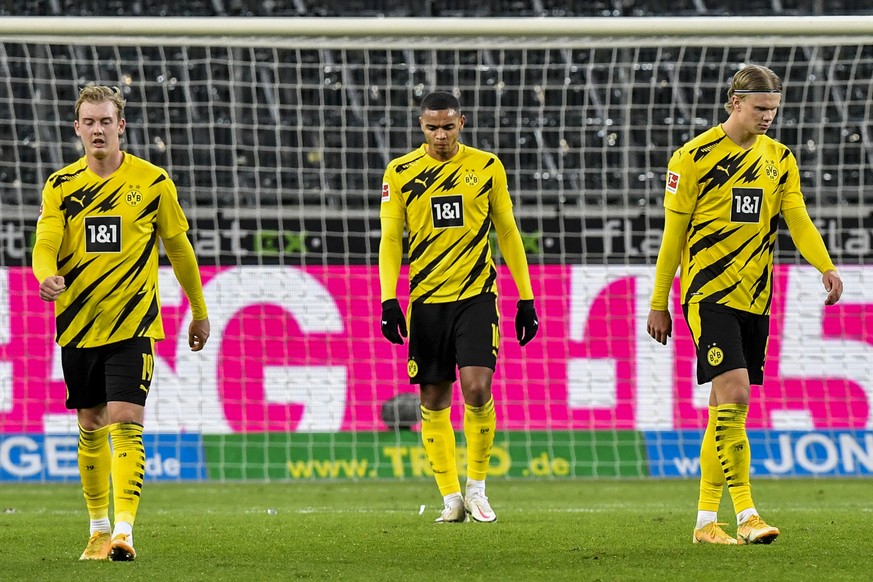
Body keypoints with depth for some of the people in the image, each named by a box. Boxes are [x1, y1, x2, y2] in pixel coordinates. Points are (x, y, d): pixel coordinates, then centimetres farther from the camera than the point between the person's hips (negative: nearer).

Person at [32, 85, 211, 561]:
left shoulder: (152, 182, -1)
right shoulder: (61, 185, 3)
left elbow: (179, 247, 9)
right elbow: (44, 244, -6)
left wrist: (199, 313, 16)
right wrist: (47, 277, -29)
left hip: (133, 325, -3)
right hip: (78, 323, 3)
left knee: (125, 425, -16)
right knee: (90, 428, 11)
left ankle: (124, 531, -23)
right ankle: (98, 528, 26)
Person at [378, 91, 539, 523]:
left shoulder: (487, 167, 4)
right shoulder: (400, 173, 3)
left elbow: (507, 232, 10)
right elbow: (390, 239, 4)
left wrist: (525, 298, 8)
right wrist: (388, 300, -7)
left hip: (476, 295, -1)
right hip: (426, 300, 1)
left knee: (477, 389, -15)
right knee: (433, 402, 2)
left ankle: (476, 488, 2)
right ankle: (451, 499, 11)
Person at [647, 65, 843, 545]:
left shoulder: (780, 159, 10)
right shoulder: (694, 157, -5)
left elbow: (798, 219, -1)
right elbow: (673, 232, -2)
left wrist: (825, 267, -20)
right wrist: (658, 303, 0)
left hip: (755, 297, 5)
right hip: (709, 292, -5)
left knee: (725, 408, 9)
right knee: (733, 393, -17)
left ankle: (706, 519, 15)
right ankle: (746, 514, -19)